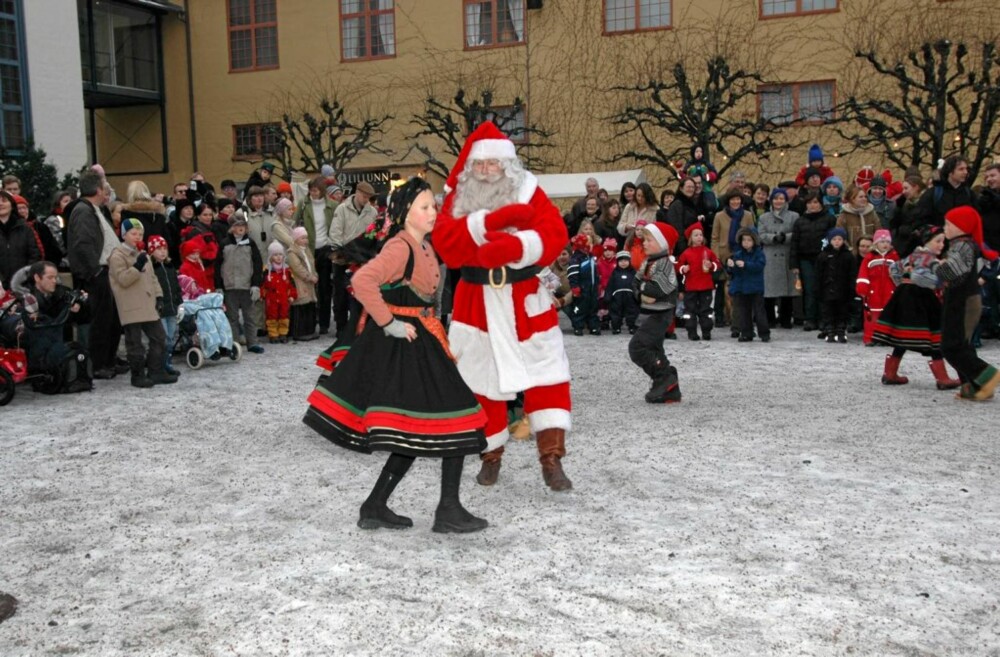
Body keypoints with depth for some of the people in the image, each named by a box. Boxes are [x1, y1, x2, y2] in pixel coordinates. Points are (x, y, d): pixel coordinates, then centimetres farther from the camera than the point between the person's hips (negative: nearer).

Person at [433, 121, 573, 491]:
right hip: (476, 303, 1)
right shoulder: (459, 199, 2)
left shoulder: (529, 193, -2)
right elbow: (444, 241, -15)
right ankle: (491, 455, 26)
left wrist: (514, 246, -36)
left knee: (547, 375, -6)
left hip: (526, 301, -1)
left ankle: (551, 459, 1)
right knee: (480, 379, 9)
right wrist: (490, 221, -28)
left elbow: (554, 234, -17)